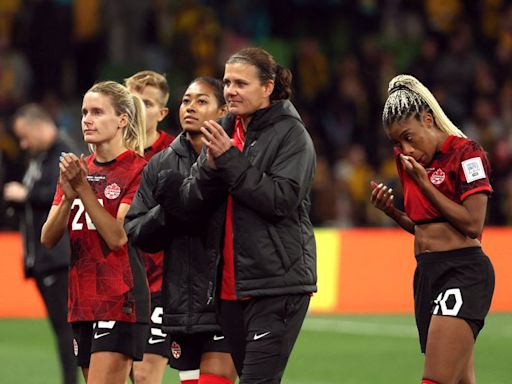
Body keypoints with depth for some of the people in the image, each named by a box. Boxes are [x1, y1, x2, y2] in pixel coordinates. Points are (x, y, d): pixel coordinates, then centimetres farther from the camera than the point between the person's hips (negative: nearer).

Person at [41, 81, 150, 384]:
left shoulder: (137, 169, -7)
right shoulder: (76, 168, 14)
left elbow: (118, 237, -16)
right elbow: (48, 239, 7)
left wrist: (84, 188, -18)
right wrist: (68, 196, -10)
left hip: (120, 301, -7)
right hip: (82, 301, 8)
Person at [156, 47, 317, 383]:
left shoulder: (291, 134, -5)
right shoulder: (224, 132, 13)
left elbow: (283, 199, -17)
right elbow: (192, 202, 8)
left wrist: (230, 159, -18)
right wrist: (211, 165, -12)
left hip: (277, 284, -7)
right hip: (230, 285, 7)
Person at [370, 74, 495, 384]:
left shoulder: (466, 153, -9)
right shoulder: (408, 161, 13)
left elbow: (472, 224, -15)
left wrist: (424, 183, -14)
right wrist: (392, 211, 3)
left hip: (464, 271, -8)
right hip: (426, 273, 8)